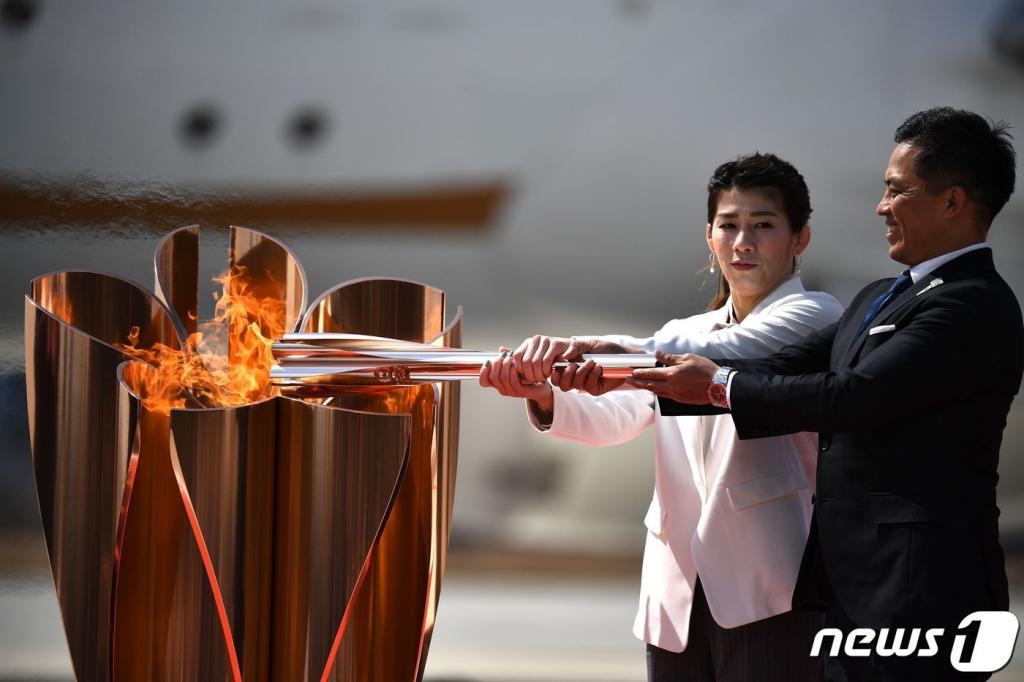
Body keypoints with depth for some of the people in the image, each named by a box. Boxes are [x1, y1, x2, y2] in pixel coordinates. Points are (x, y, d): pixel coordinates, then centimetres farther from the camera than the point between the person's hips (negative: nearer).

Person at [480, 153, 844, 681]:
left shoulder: (813, 315, -1)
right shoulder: (682, 336, 19)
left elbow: (719, 358, -20)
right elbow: (615, 417, 2)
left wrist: (602, 349, -34)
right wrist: (543, 396, -18)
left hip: (767, 594, -5)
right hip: (679, 597, 6)